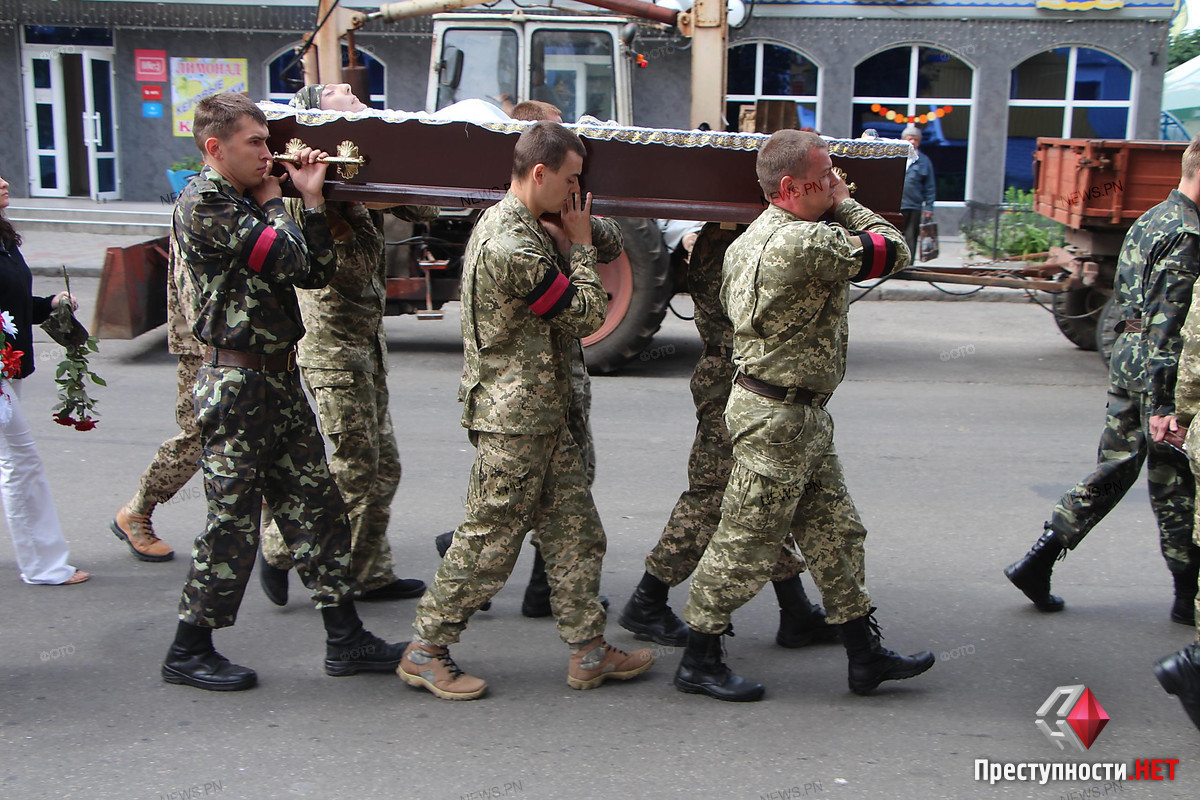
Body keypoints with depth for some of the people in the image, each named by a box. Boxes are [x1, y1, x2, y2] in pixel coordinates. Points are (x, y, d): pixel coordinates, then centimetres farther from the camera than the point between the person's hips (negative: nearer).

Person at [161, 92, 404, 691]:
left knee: (316, 508, 10)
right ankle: (189, 651, 15)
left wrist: (312, 199, 4)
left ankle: (345, 640, 17)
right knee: (233, 521, -1)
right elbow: (286, 259, -20)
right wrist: (273, 203, -2)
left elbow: (316, 273, 10)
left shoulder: (246, 202, 15)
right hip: (236, 383, -9)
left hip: (279, 378, 9)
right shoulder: (201, 203, -13)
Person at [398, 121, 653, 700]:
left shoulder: (509, 225, 12)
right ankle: (425, 652, 14)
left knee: (575, 532, 12)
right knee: (489, 541, 1)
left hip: (542, 416, 10)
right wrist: (580, 246, -3)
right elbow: (588, 313, -15)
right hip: (515, 419, -10)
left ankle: (588, 651, 21)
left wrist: (570, 241, 5)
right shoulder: (513, 245, -22)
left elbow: (565, 306, 16)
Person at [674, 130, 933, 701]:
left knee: (835, 532, 15)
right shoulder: (804, 241, -22)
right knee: (746, 544, 1)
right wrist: (844, 204, 0)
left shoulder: (750, 238, 10)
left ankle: (865, 655, 25)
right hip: (778, 417, -11)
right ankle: (698, 663, 14)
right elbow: (892, 252, -13)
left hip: (800, 416, 11)